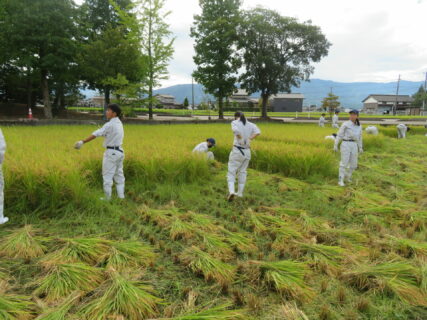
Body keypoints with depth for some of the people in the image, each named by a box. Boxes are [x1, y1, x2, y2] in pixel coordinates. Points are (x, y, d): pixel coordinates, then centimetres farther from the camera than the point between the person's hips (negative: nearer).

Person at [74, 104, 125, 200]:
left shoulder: (110, 125, -16)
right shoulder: (119, 123, 10)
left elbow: (96, 134, -18)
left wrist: (82, 142, -16)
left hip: (111, 152, -8)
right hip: (119, 152, 8)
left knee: (107, 176, 2)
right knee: (119, 176, 12)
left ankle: (107, 198, 8)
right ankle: (121, 197, 16)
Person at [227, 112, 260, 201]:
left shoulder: (235, 122, -3)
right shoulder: (251, 124, 10)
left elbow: (235, 130, -25)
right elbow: (258, 132, -8)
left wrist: (241, 139, -13)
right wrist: (249, 139, -5)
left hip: (237, 150, -4)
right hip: (247, 151, 5)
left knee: (231, 171, 1)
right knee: (242, 172, 18)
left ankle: (231, 191, -19)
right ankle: (240, 193, 23)